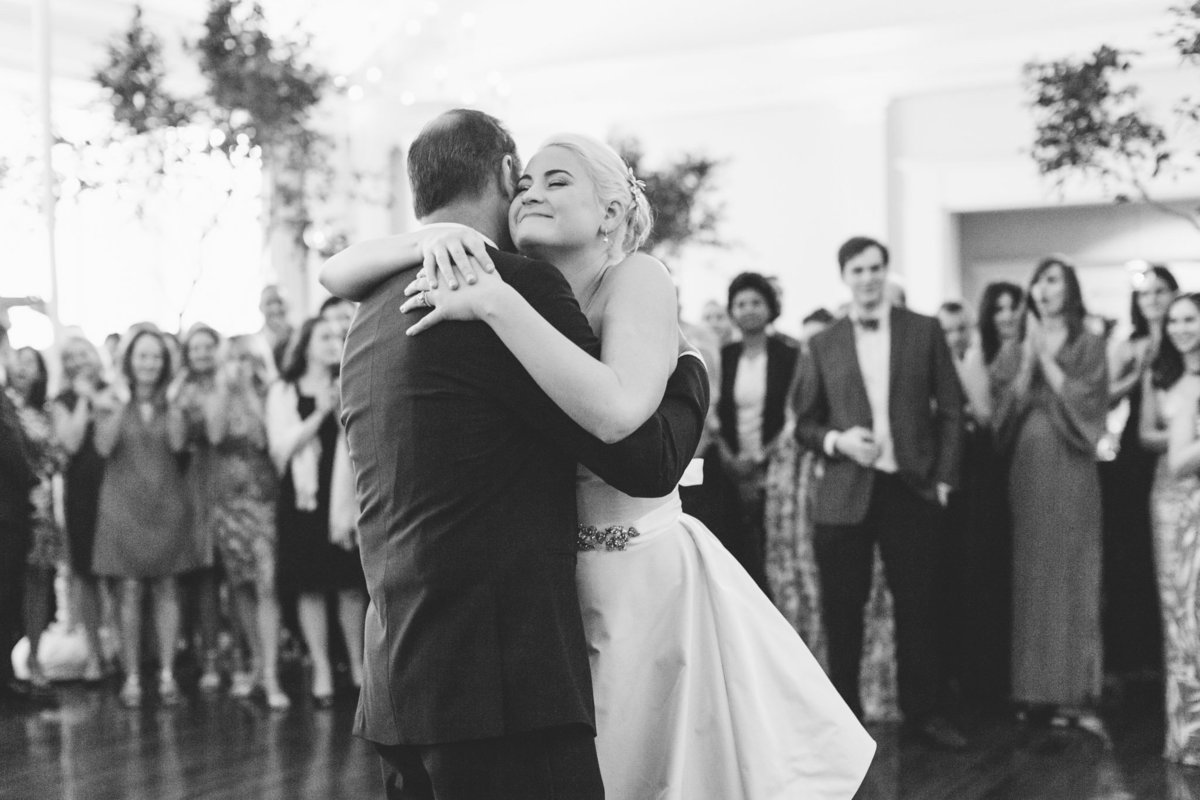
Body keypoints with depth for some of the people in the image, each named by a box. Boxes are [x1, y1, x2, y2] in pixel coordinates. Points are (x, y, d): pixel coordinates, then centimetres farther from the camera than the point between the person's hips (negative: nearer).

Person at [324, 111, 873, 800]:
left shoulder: (637, 280, -13)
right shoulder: (523, 294, 1)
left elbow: (616, 412, -33)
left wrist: (493, 301, -31)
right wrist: (434, 237, -16)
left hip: (645, 581, -5)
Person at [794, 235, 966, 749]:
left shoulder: (924, 331, 5)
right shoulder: (823, 344, 6)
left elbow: (950, 410, 5)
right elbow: (804, 423, 9)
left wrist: (944, 478, -3)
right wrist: (836, 440, -11)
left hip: (912, 489, 0)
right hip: (844, 493, 0)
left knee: (918, 604, 4)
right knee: (842, 609, 4)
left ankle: (923, 711, 16)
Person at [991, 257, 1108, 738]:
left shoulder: (1090, 347, 4)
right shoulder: (1013, 352, 13)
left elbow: (1085, 402, -8)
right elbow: (1004, 409, 2)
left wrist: (1045, 358, -8)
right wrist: (1028, 358, -8)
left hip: (1070, 471, -3)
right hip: (1026, 472, 3)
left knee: (1072, 579, -6)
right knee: (1031, 579, 2)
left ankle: (1075, 694, -4)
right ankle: (1038, 692, 6)